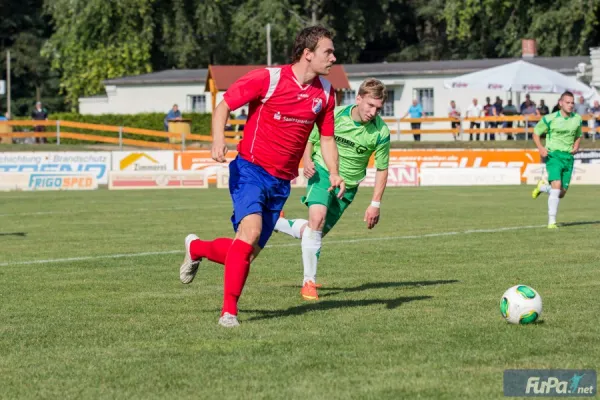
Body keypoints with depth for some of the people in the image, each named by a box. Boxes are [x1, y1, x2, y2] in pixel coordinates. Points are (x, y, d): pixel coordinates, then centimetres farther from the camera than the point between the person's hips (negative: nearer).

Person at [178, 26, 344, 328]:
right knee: (251, 230, -28)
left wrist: (333, 173, -2)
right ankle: (229, 310, -19)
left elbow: (327, 137, 15)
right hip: (251, 169, -6)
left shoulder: (325, 93, 5)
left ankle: (196, 249, 38)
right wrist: (218, 139, -23)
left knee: (248, 252, 6)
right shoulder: (267, 79, -12)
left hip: (281, 182, 6)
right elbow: (224, 105, -5)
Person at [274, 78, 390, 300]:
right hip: (323, 171, -3)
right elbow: (310, 140, 1)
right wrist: (307, 160, -19)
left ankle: (274, 222, 33)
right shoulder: (333, 115, -15)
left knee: (316, 232, 5)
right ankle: (309, 282, -16)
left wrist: (375, 204, -7)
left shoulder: (381, 132, -14)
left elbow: (382, 169, -3)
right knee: (317, 219, -26)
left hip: (348, 185, 3)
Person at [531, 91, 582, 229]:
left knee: (562, 193, 6)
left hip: (568, 157, 5)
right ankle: (552, 221, -20)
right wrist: (540, 148, -12)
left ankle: (542, 187, 39)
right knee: (556, 185, -23)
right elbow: (536, 133, 5)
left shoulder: (577, 119, 7)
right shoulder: (550, 119, -6)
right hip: (554, 155, -5)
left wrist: (576, 147, 2)